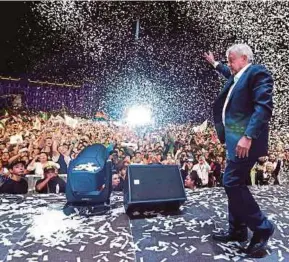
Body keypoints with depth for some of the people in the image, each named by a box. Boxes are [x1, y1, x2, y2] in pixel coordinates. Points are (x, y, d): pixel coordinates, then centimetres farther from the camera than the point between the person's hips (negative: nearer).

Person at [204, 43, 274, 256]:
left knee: (232, 182, -10)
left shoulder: (257, 72, -8)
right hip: (236, 138, 10)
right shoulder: (238, 76, 19)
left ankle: (262, 227, 8)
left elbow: (264, 107, -21)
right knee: (236, 183, 12)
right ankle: (238, 230, 24)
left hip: (246, 138, -10)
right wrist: (215, 63, 55)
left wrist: (248, 136, -28)